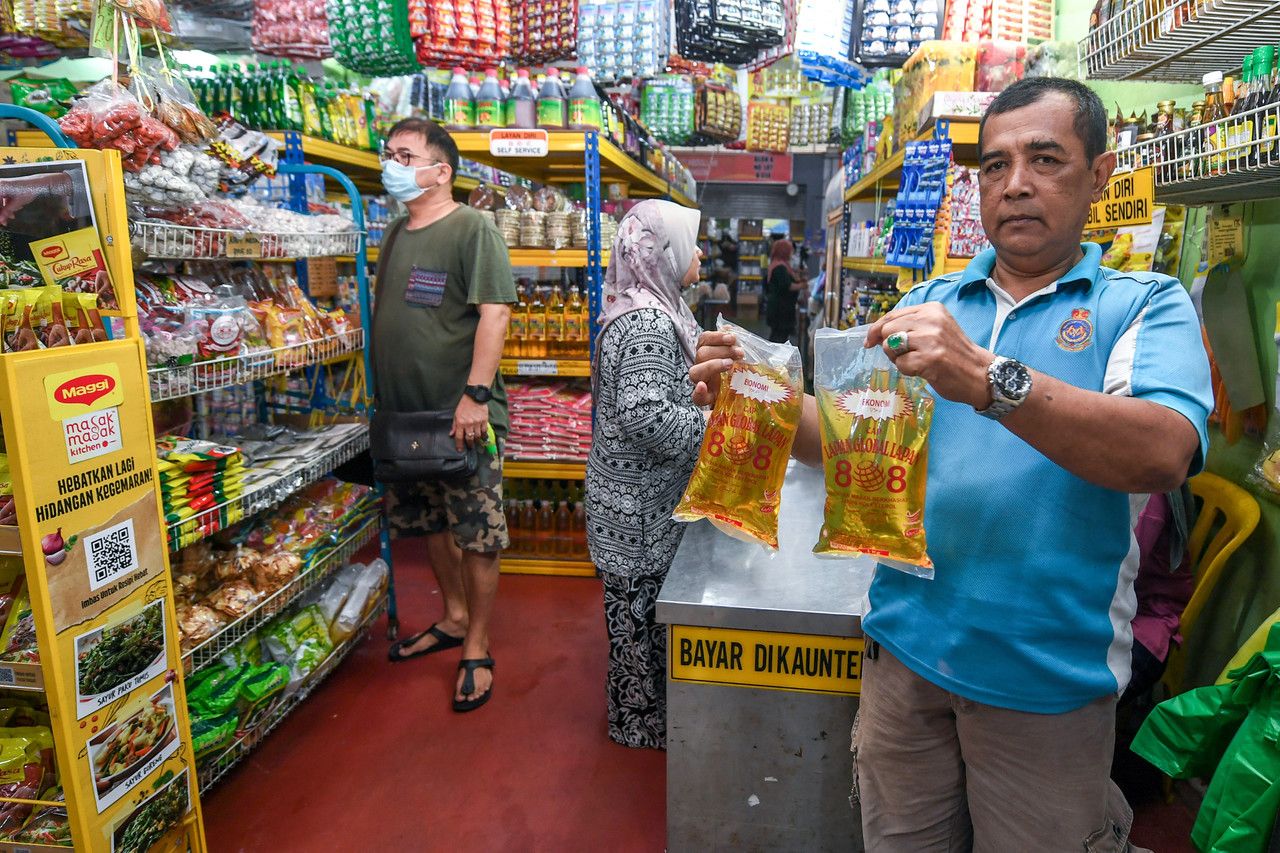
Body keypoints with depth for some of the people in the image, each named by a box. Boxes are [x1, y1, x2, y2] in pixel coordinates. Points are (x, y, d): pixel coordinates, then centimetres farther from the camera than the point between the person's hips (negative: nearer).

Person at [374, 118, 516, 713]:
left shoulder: (472, 228, -8)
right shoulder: (396, 234, 16)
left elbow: (495, 313, -17)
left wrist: (475, 395, -23)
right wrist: (383, 399, 19)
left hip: (462, 416, -8)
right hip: (403, 413, 8)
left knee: (478, 535, 0)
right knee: (427, 523, 18)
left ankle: (477, 649, 16)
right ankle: (454, 618, 37)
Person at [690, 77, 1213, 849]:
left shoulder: (1145, 306, -4)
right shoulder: (928, 305, 6)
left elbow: (1163, 455, -22)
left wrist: (988, 379, -36)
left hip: (1049, 671, -2)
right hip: (906, 647, 3)